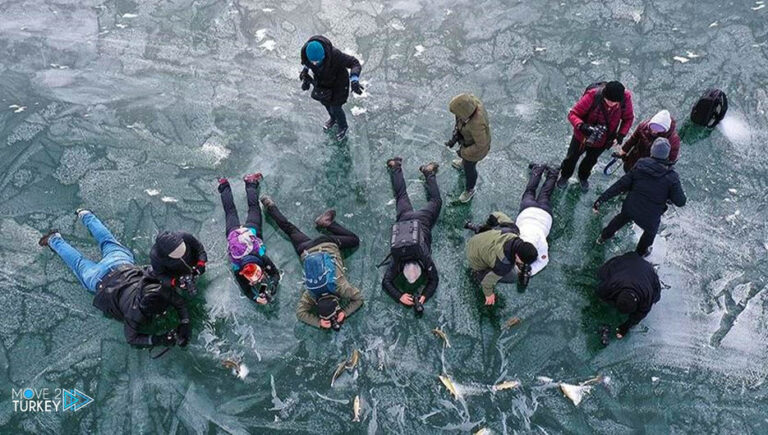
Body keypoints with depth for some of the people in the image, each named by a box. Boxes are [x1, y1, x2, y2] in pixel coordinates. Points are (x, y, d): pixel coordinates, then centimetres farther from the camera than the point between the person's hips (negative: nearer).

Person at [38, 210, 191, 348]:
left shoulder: (161, 291, -34)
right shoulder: (135, 313, -40)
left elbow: (180, 302, -18)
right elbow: (131, 338, -25)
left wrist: (185, 323, -33)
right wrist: (157, 340, -38)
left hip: (122, 263, 4)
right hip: (102, 280, -3)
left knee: (108, 241, 31)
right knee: (79, 263, 27)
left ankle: (84, 215, 51)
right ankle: (54, 240, 48)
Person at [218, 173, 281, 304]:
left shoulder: (263, 258, -39)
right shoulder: (237, 269, -37)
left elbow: (276, 273, -23)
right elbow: (245, 289, -23)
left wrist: (271, 289, -41)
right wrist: (255, 298, -43)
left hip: (249, 231, -1)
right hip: (234, 233, 1)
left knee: (253, 206, 24)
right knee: (231, 210, 27)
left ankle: (251, 182, 44)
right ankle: (224, 186, 49)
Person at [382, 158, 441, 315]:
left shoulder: (426, 260, -34)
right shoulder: (397, 262, -31)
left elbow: (434, 280, -23)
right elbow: (386, 282, -25)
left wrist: (423, 297, -39)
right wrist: (400, 297, -39)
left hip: (421, 221, -1)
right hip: (405, 220, 1)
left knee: (435, 200, 26)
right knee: (401, 195, 26)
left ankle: (429, 172, 38)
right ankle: (396, 166, 45)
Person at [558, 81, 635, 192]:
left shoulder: (626, 98, -26)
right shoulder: (592, 96, -37)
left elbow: (628, 118, -8)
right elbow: (573, 114, -30)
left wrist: (621, 135, -20)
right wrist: (582, 126, -48)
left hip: (602, 141, 3)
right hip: (583, 136, -3)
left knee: (591, 160, 28)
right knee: (572, 157, 21)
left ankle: (583, 177, 59)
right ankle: (565, 176, 52)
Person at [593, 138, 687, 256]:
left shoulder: (640, 165, -13)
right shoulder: (671, 177, -20)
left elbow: (621, 184, -12)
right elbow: (680, 201, -15)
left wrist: (602, 198, -8)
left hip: (630, 208, 2)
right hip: (650, 217, -2)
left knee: (621, 219, 36)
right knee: (650, 232, 32)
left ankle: (603, 237, 56)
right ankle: (640, 253, 54)